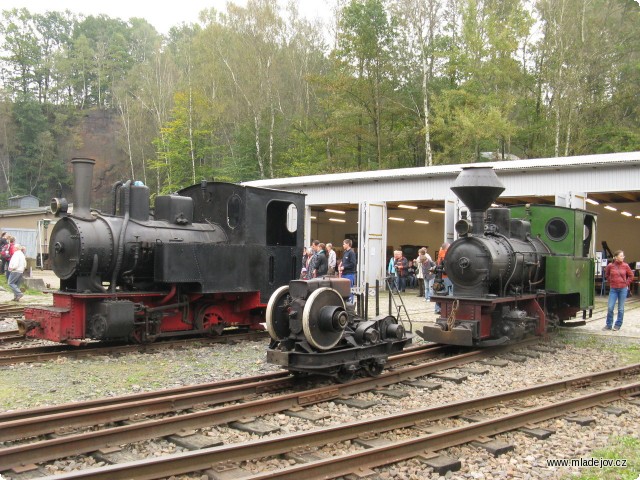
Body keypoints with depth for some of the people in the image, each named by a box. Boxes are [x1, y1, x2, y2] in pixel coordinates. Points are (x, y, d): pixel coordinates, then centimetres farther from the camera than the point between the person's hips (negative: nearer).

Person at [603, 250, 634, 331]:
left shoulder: (625, 266, -2)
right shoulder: (610, 266, -3)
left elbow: (631, 275, 10)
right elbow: (607, 275, 15)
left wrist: (626, 283, 4)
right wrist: (611, 282, 8)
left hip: (623, 289, 0)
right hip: (613, 289, 0)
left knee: (621, 308, 6)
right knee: (610, 308, -2)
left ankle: (618, 325, 17)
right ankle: (609, 325, 12)